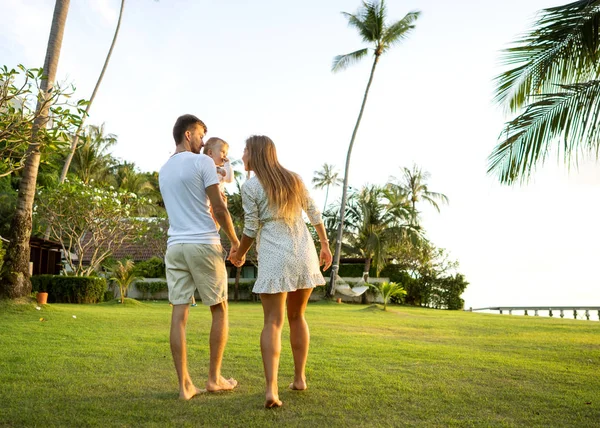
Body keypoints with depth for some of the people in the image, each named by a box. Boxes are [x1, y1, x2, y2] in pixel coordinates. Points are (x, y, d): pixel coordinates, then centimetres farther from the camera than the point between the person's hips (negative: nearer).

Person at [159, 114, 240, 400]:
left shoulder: (163, 170, 16)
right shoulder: (202, 162, -5)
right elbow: (219, 209, -8)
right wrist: (235, 240, 3)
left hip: (175, 246, 6)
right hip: (204, 244, -6)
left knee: (179, 314, 3)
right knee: (219, 309, 9)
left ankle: (184, 385, 4)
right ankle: (214, 378, 14)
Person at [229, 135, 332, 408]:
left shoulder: (250, 187, -4)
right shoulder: (293, 178, 12)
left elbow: (251, 230, -4)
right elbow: (314, 213, 14)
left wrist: (239, 254, 13)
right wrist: (325, 245, 21)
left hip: (274, 258, -5)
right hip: (304, 253, 5)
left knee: (273, 322, -4)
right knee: (297, 317, 18)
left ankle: (271, 389, -15)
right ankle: (299, 378, 24)